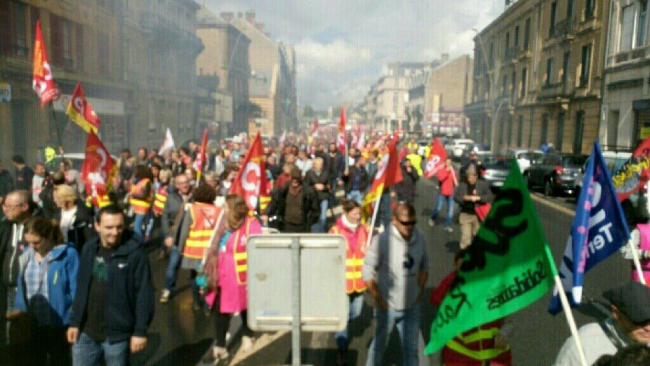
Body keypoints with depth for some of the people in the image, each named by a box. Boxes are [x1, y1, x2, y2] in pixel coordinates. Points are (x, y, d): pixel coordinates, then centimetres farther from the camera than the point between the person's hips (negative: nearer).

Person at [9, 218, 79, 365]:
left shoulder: (67, 255, -13)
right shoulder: (26, 256, 5)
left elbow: (75, 291, -12)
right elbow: (22, 288, 15)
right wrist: (18, 308, -2)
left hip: (59, 326, -5)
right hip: (31, 326, 5)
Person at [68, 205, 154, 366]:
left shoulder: (135, 252, -16)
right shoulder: (89, 248, 1)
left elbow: (144, 294, -14)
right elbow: (80, 289, 9)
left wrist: (140, 330, -13)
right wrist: (74, 322, 9)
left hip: (117, 334, -5)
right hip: (86, 331, 5)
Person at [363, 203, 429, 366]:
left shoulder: (420, 238, -4)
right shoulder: (382, 240, -20)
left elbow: (424, 266, 11)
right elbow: (368, 271, -14)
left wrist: (420, 290, 4)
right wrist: (379, 299, -12)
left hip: (412, 305, 4)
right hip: (388, 305, -4)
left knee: (411, 348, 13)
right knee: (380, 344, 17)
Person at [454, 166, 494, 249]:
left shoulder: (483, 185, -1)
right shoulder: (462, 185, 2)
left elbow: (490, 196, -7)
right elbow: (455, 197, 2)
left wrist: (478, 198, -17)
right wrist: (464, 198, -16)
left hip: (478, 215, 0)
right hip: (465, 215, 0)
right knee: (465, 236, -2)